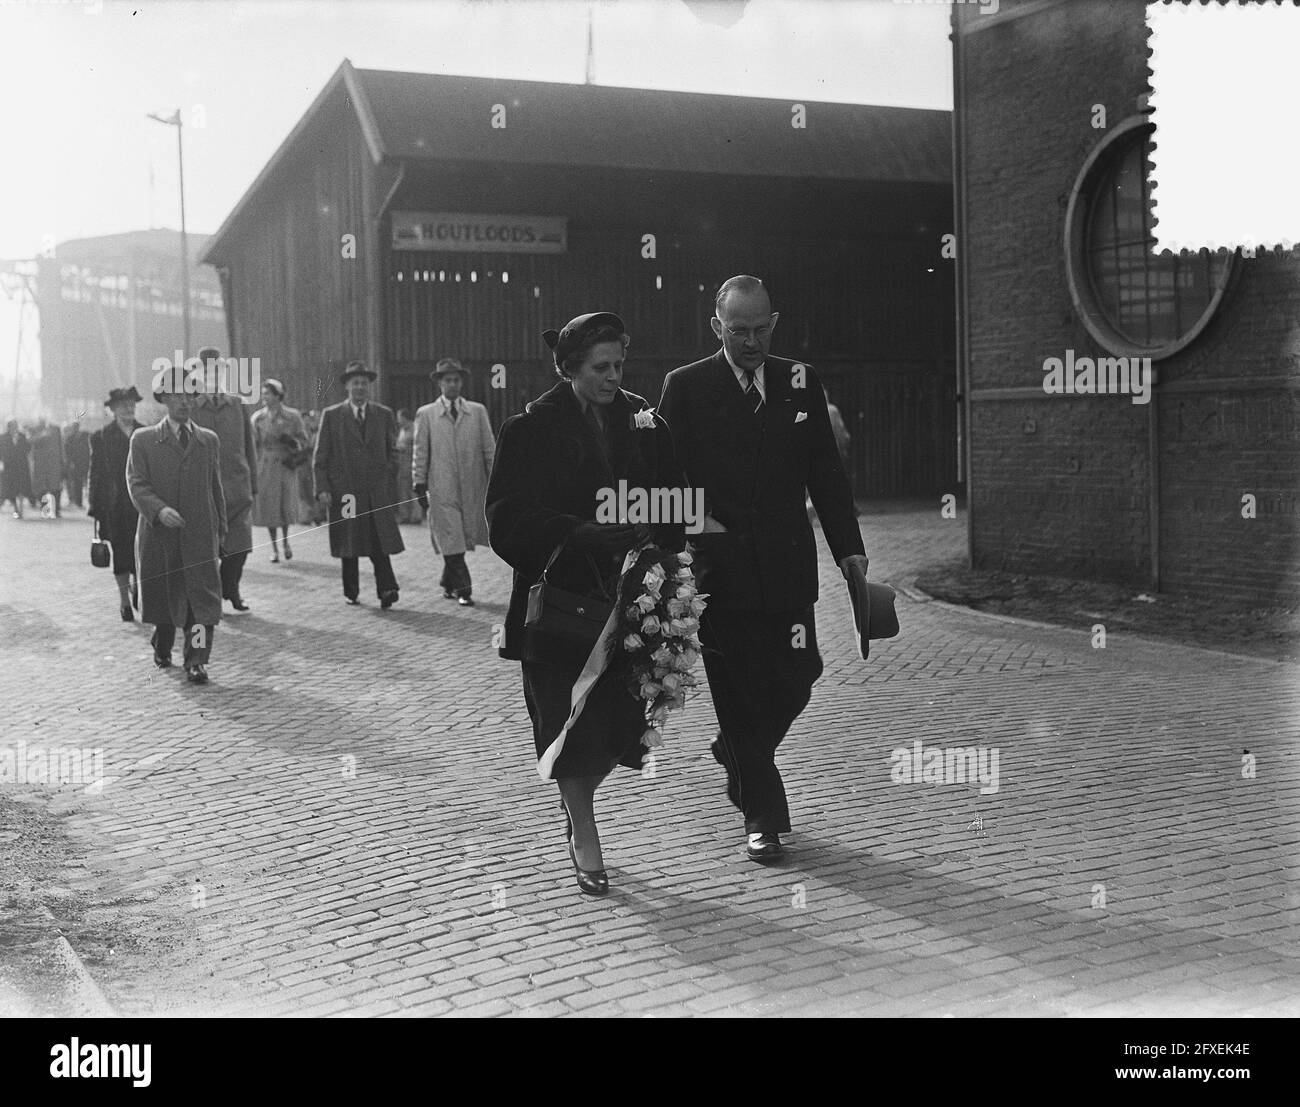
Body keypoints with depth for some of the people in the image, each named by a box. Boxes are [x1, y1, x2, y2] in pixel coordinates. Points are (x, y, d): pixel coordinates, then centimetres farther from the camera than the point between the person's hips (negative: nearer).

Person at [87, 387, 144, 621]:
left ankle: (136, 584, 24)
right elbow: (96, 473, 4)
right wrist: (95, 506, -1)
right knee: (121, 553, 4)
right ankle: (124, 599, 14)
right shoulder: (101, 437, 4)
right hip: (115, 507, -1)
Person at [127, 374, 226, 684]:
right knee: (162, 597, 10)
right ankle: (162, 648, 35)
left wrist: (220, 530, 13)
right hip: (158, 532, -1)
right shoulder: (143, 440, 4)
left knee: (203, 597, -10)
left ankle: (196, 661, -9)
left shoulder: (209, 440, 12)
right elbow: (137, 484, -4)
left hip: (200, 534, 1)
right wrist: (159, 509, -22)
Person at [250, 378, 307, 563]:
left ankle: (286, 540, 26)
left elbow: (304, 439, 7)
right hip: (265, 466, 1)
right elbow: (253, 445, 3)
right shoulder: (257, 418, 4)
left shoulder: (293, 416, 2)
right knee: (268, 506, 1)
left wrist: (294, 444, -15)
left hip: (286, 465, -1)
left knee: (287, 505, -2)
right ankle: (274, 547, 13)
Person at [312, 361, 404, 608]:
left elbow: (392, 453, 13)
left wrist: (389, 484, 3)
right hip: (344, 491, 0)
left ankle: (387, 590, -10)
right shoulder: (331, 416, 5)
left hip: (378, 491, 0)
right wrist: (322, 488, -5)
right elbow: (320, 456, 4)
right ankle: (351, 592, 16)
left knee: (380, 543, -9)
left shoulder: (384, 415, 10)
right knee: (348, 545, 5)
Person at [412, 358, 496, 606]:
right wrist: (420, 484, 2)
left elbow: (489, 448, 9)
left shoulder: (478, 411, 10)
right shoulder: (425, 414, 6)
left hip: (473, 487, 2)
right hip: (442, 489, -2)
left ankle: (448, 583, 24)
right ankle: (462, 589, -2)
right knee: (451, 540, -7)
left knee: (466, 538, 6)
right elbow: (420, 453, 7)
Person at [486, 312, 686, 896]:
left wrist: (655, 543, -10)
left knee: (617, 720, 4)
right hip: (562, 596, -3)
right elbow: (510, 519, -11)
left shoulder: (643, 422, 7)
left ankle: (576, 805, 33)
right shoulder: (530, 429, -5)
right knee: (572, 721, -3)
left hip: (628, 595, 4)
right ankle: (585, 843, 13)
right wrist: (584, 535, -24)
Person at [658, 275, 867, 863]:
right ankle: (762, 817, 15)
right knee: (740, 691, 2)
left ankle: (736, 754, 34)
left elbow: (826, 472, 9)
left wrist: (849, 549, 4)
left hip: (787, 565, 3)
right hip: (718, 565, -3)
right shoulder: (685, 387, 0)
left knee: (796, 677, 3)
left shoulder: (800, 382, 8)